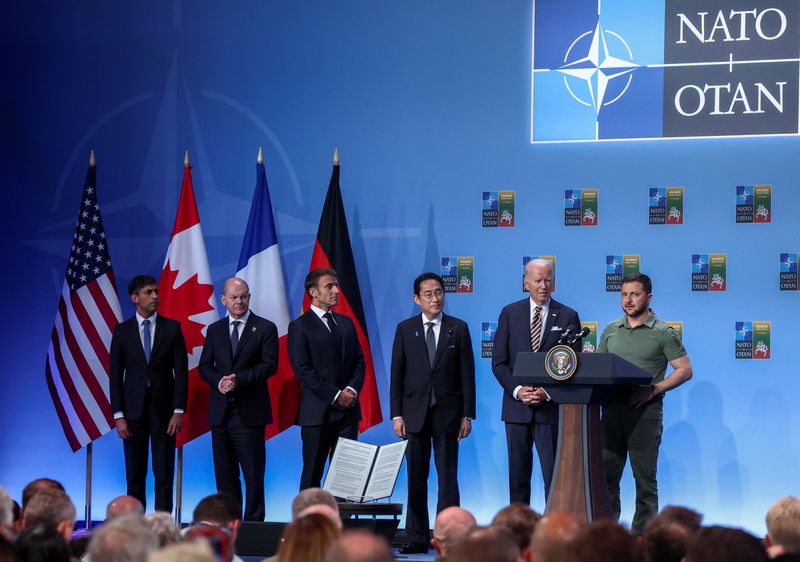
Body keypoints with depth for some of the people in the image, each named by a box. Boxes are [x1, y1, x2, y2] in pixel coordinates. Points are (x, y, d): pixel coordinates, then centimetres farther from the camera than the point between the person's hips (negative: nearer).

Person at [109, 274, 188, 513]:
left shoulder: (172, 328, 3)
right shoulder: (122, 331, 4)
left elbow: (181, 371, 1)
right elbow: (115, 375, 3)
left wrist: (179, 411, -7)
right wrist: (118, 415, -4)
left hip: (163, 408, -1)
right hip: (134, 408, 1)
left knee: (164, 472, -1)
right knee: (135, 473, 3)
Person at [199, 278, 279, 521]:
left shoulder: (265, 328, 1)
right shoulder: (215, 330, 14)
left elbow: (270, 364, -8)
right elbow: (204, 366, 12)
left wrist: (239, 379, -18)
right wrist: (219, 381, -9)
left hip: (249, 412, -4)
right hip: (220, 412, 4)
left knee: (253, 473, -4)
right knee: (224, 474, 7)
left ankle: (253, 523, -1)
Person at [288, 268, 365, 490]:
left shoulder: (346, 323, 16)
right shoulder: (300, 326, -2)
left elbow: (359, 362, 14)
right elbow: (302, 370, -10)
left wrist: (352, 389, -5)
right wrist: (334, 395, -14)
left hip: (348, 409, 5)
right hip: (318, 411, -5)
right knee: (313, 473, -1)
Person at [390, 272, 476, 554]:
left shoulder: (458, 328, 3)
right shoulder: (405, 329, 5)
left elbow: (467, 373, 2)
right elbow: (397, 375, 5)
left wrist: (467, 415, -3)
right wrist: (397, 415, -2)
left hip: (447, 412, -1)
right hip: (415, 412, 1)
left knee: (447, 478, -1)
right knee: (415, 478, 4)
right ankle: (417, 538, 8)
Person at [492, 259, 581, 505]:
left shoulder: (568, 316, 4)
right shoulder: (510, 314, 8)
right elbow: (499, 362, 5)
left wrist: (548, 392, -11)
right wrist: (517, 390, -10)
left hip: (551, 408, -2)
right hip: (517, 406, 2)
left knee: (554, 475, -6)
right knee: (518, 474, 6)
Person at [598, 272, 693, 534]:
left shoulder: (663, 333, 1)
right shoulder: (611, 331, 15)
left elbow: (684, 370, -2)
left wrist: (654, 389, -13)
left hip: (644, 411, -5)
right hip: (612, 409, 5)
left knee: (645, 478, -2)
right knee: (606, 474, 4)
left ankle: (642, 535, 1)